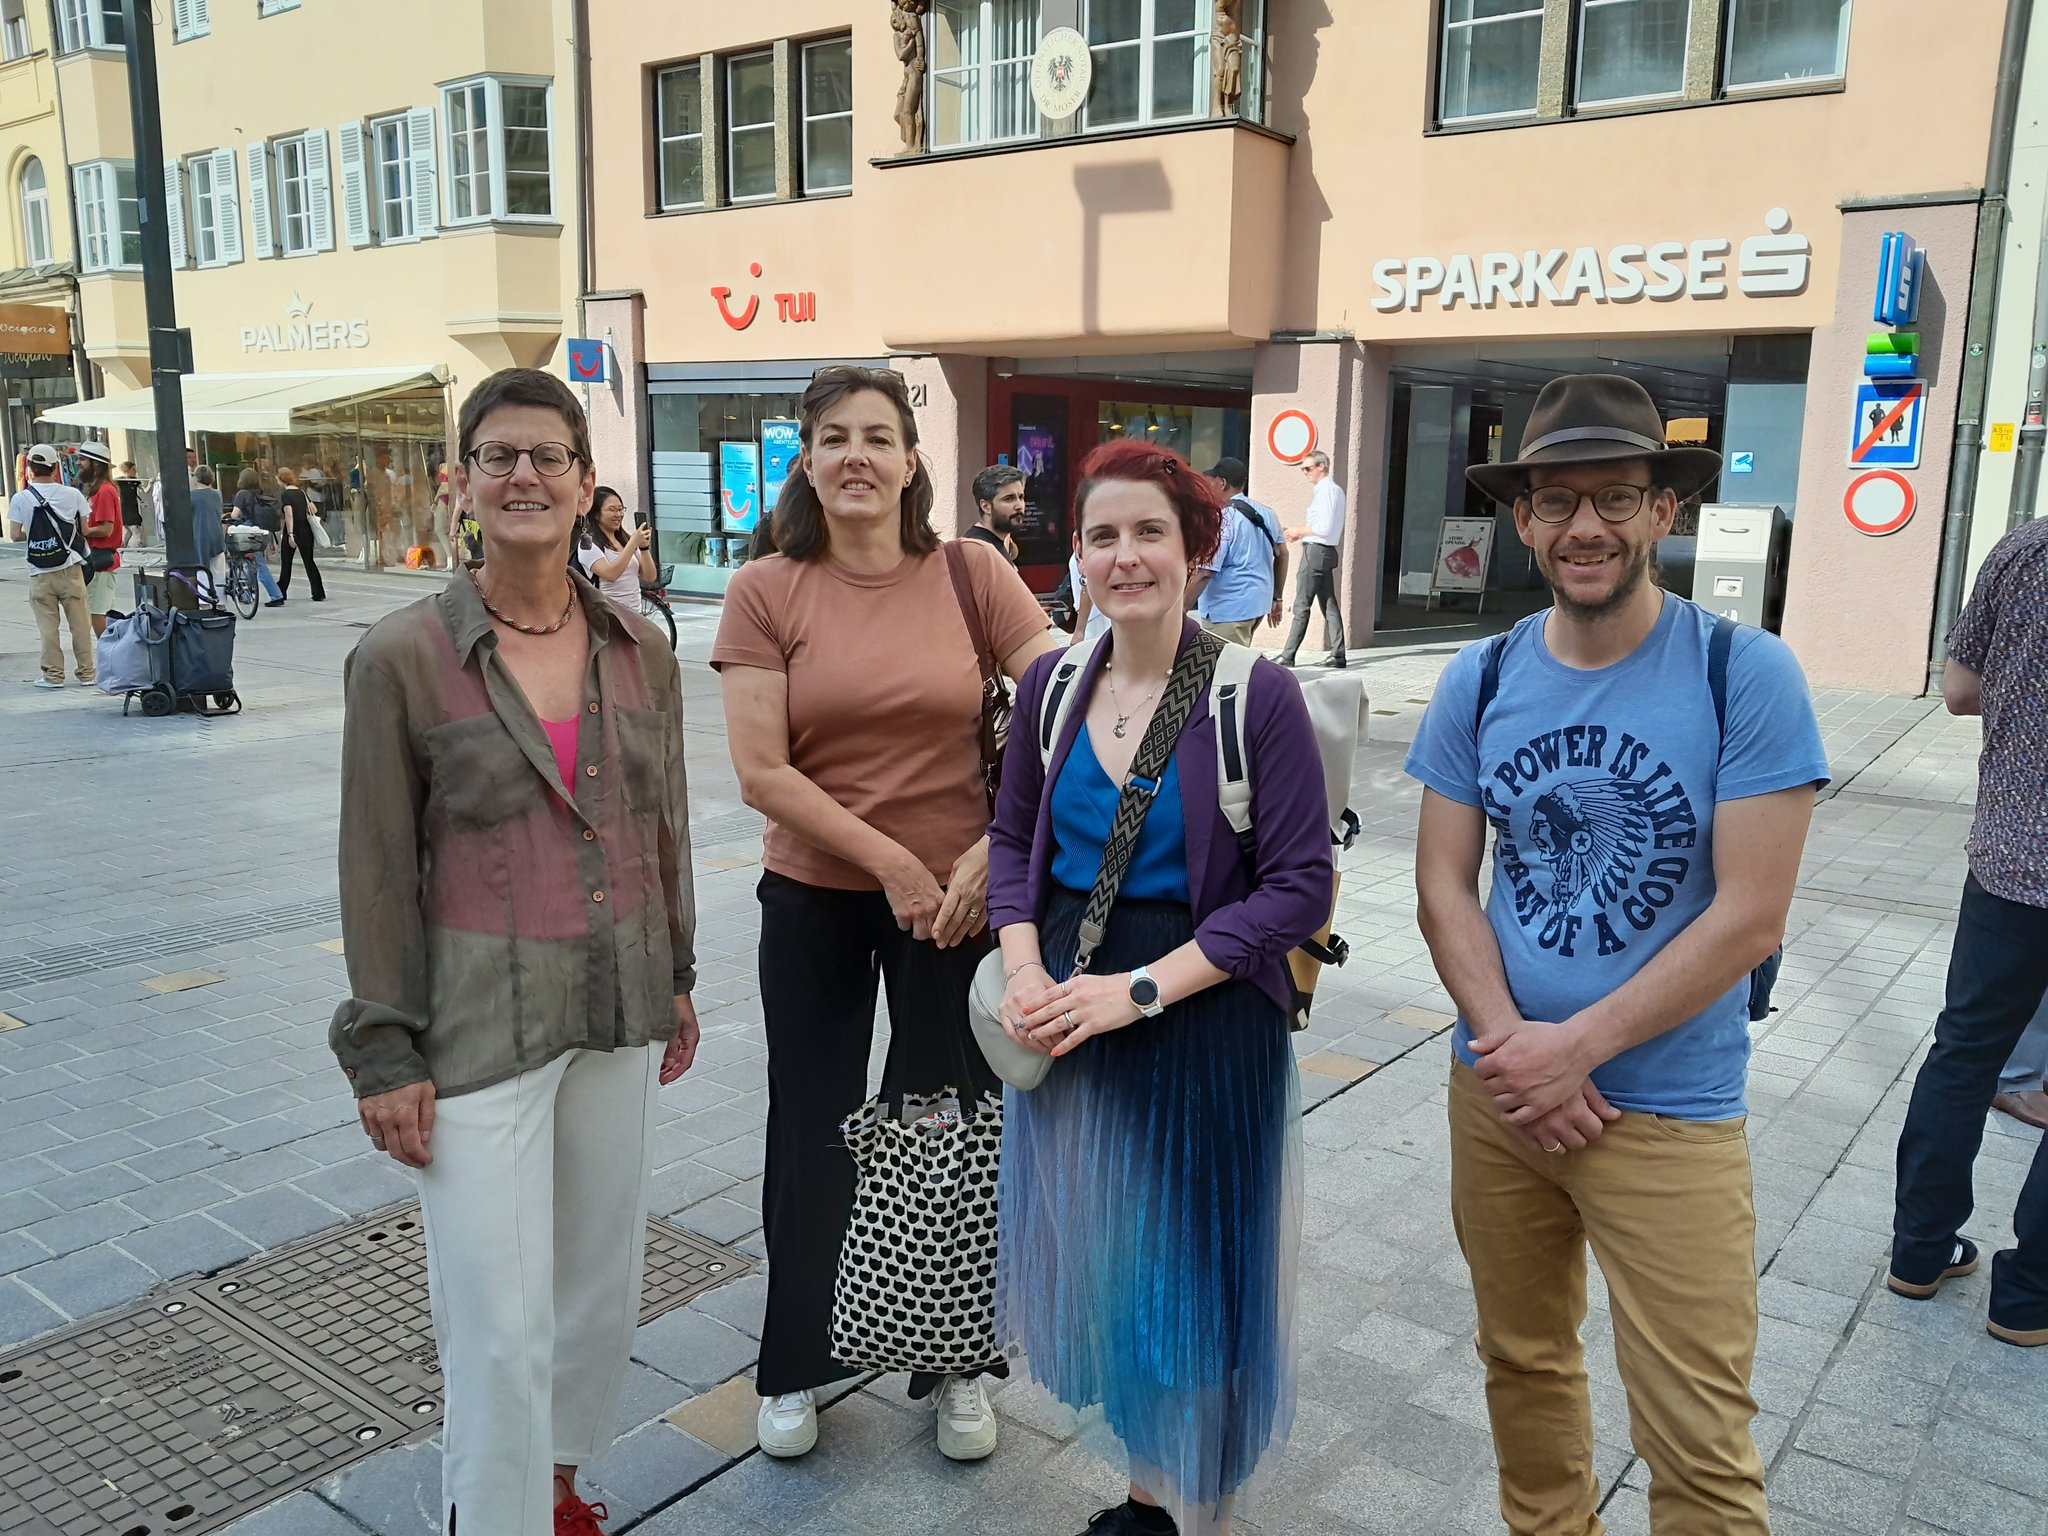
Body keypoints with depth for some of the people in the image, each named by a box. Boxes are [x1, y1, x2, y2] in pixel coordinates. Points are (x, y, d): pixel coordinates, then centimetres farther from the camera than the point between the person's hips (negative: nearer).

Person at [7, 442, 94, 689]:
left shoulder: (20, 498, -3)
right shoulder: (72, 495, -2)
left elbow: (15, 535, -4)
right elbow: (84, 530, 2)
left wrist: (33, 534, 16)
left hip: (40, 572, 0)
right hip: (70, 568, 0)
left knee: (47, 625, 5)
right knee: (80, 622, 7)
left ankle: (53, 674, 7)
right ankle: (86, 671, 11)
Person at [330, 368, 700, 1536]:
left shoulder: (640, 653, 2)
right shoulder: (403, 658, -9)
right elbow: (377, 868, -6)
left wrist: (677, 979, 14)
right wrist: (386, 1053, -7)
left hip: (617, 1010, 5)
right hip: (479, 1021, -4)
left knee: (603, 1277, 17)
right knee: (503, 1321, 1)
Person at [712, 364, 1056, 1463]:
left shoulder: (971, 573, -5)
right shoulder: (765, 592, -6)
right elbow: (761, 772, -11)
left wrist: (1000, 846, -13)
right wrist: (891, 862, -14)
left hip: (957, 895, 0)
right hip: (814, 897, 0)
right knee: (812, 1127, 13)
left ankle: (956, 1363, 34)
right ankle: (797, 1363, 35)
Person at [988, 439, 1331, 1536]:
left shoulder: (1255, 695, -14)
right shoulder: (1051, 685, 1)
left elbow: (1300, 885, -14)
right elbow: (1012, 836, 11)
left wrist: (1140, 989, -19)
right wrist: (1024, 969, -6)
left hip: (1206, 1024, -4)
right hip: (1068, 1021, 5)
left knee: (1188, 1278, 10)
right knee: (1094, 1267, 16)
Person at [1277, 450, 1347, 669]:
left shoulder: (1325, 490, -14)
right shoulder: (1335, 489, 16)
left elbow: (1324, 528, -21)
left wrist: (1299, 530, -8)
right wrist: (1301, 532, 12)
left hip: (1315, 550, -10)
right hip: (1328, 551, 10)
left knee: (1301, 606, -6)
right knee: (1329, 604, 9)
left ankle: (1288, 656, -3)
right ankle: (1338, 655, 9)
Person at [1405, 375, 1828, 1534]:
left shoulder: (1746, 675, -11)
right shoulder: (1479, 680, 0)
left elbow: (1751, 918, -14)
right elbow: (1444, 885, 0)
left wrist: (1576, 1047, -16)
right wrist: (1510, 1045, -14)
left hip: (1671, 1111, -3)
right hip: (1500, 1091, 4)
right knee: (1525, 1362, 20)